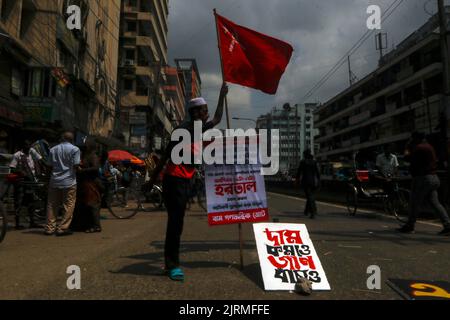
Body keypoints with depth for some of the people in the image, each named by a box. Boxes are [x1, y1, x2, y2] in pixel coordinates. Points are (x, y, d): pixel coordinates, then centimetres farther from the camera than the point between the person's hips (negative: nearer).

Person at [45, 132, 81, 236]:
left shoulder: (53, 149, 11)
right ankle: (63, 228, 0)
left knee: (52, 205, 12)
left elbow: (51, 165, 10)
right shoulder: (75, 149, -5)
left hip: (54, 181, 5)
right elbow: (76, 166, -11)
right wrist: (79, 169, 10)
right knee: (68, 206, 2)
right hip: (69, 181, -5)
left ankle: (50, 228, 15)